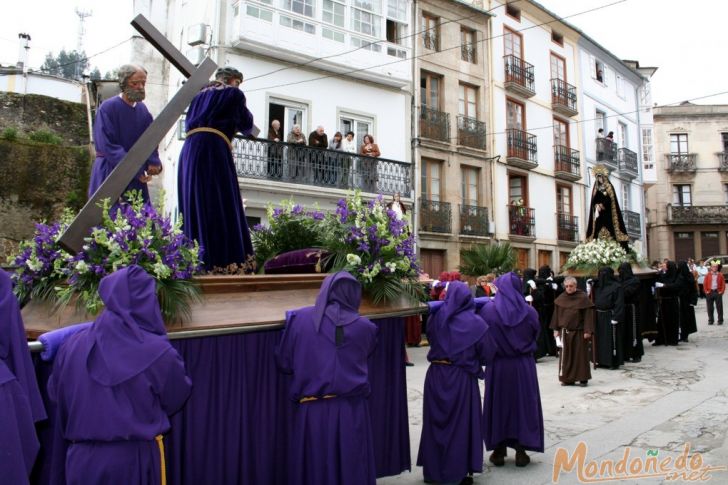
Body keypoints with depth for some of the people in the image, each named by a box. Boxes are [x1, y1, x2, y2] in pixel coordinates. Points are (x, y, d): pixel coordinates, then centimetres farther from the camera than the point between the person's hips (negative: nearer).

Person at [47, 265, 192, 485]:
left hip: (82, 458, 3)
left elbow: (55, 394, 11)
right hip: (136, 459, -3)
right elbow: (177, 399, 0)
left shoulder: (73, 345, -6)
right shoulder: (158, 351, -16)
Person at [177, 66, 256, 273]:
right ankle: (224, 262, -13)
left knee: (195, 205, 6)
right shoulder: (233, 94, 9)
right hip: (214, 149, -7)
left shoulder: (201, 94, 27)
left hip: (189, 150, 7)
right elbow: (246, 126, 15)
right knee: (221, 206, -8)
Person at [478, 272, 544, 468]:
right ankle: (521, 451, 16)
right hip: (524, 366, 1)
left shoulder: (487, 311, -11)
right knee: (523, 404, 12)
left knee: (498, 405, 11)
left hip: (497, 366, 0)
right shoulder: (529, 312, -7)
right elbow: (536, 334, 8)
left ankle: (499, 451, 18)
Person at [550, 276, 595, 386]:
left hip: (579, 332, -3)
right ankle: (568, 378, 15)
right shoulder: (561, 298, 4)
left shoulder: (583, 298, -7)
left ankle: (583, 378, 14)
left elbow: (588, 315, -9)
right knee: (566, 356, 6)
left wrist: (588, 331, -13)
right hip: (565, 331, 4)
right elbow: (556, 314, 8)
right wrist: (556, 329, 5)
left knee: (580, 355, 4)